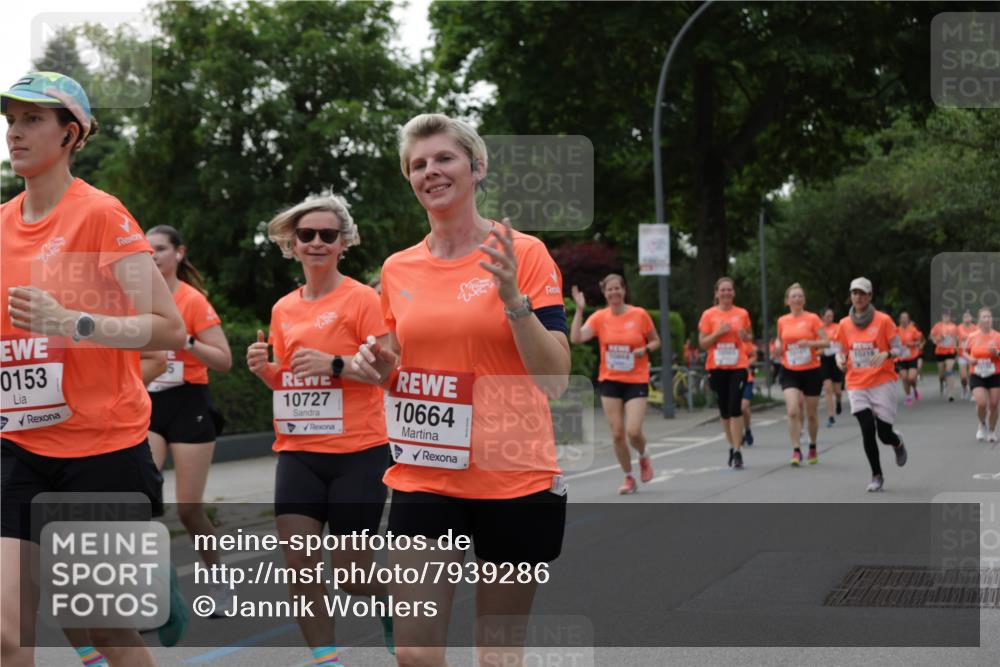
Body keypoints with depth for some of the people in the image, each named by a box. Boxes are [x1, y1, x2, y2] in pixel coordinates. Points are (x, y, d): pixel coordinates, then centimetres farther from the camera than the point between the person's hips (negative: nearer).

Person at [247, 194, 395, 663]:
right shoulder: (284, 308, 11)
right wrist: (265, 368, -2)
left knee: (350, 573, 1)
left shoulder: (361, 298, -6)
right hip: (298, 452, 5)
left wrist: (335, 364, -24)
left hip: (357, 452, -5)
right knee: (298, 564, -4)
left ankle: (393, 599, 34)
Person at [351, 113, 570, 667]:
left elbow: (556, 379, -10)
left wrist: (512, 297, -21)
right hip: (423, 480, 3)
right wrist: (378, 365, -2)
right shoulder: (397, 269, 7)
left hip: (515, 482, -3)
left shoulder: (523, 254, -6)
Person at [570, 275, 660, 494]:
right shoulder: (600, 317, -2)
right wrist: (579, 310, -17)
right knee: (617, 433, 2)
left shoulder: (639, 315, -5)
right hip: (610, 381, 2)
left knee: (633, 431, -14)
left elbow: (656, 341, 8)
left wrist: (645, 349, -13)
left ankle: (643, 457, 21)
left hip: (636, 381, -2)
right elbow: (576, 338, -15)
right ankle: (629, 478, 19)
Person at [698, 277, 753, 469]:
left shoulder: (742, 314, 5)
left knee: (735, 408, -12)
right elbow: (702, 343, 0)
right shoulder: (709, 315, 1)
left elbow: (750, 337, 17)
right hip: (716, 367, 1)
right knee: (724, 410, 8)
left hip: (738, 366, -1)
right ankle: (732, 446, 23)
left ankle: (737, 451, -11)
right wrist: (718, 333, -16)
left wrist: (745, 336, -6)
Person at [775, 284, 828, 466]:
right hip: (790, 372, 1)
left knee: (811, 414, 9)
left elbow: (826, 342, -7)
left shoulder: (812, 318, -5)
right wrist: (778, 348, -2)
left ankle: (813, 447, 31)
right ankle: (796, 451, -11)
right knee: (793, 411, -17)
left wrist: (809, 343, -24)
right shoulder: (782, 321, 4)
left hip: (811, 371, -1)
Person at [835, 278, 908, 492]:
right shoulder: (845, 324, 5)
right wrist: (840, 360, -7)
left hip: (882, 383, -2)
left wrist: (886, 354, -24)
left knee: (884, 433, -4)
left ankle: (897, 443, 34)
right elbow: (842, 350, 16)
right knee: (868, 430, -10)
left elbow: (898, 349, -2)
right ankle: (877, 476, 5)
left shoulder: (883, 320, -4)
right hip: (857, 385, 2)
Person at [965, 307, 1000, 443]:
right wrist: (969, 359, -6)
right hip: (977, 376, 0)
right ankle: (982, 425, 15)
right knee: (981, 403, -15)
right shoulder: (972, 337, -1)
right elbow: (965, 352, 15)